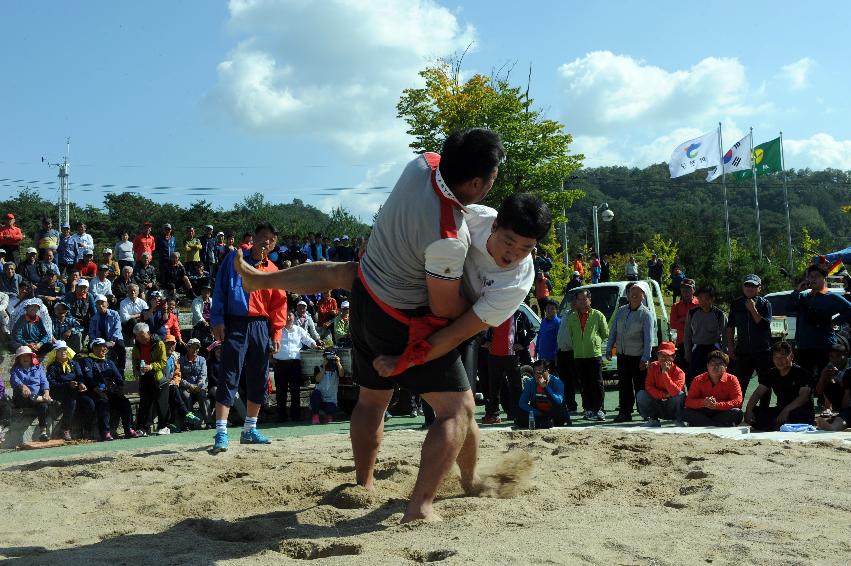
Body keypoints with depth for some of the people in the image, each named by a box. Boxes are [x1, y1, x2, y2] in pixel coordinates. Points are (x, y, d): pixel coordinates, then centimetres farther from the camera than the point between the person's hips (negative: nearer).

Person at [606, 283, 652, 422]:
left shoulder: (645, 314, -7)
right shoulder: (621, 311, 8)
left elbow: (648, 338, -11)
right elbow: (613, 331, 14)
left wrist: (645, 358, -17)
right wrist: (609, 348, 5)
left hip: (638, 357, -5)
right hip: (622, 355, 5)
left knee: (640, 386, -1)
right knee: (623, 385, 7)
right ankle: (624, 413, 13)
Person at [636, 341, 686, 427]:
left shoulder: (679, 372, -15)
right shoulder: (653, 367, -4)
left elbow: (675, 392, -30)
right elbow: (648, 386, -10)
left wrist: (665, 373, -34)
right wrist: (663, 395, -22)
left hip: (672, 410, -2)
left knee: (681, 395, -32)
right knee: (641, 394, -21)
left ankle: (678, 420, -6)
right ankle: (653, 420, -2)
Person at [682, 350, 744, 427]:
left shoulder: (731, 379, -4)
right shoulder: (698, 380, -1)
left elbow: (738, 401, -16)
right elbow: (688, 402, -8)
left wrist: (717, 405, -28)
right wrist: (703, 402, -29)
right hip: (703, 414, 1)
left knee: (737, 413, -30)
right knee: (685, 413, -27)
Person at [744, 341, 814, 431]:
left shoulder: (800, 373, -8)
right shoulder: (771, 374, 8)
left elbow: (804, 396, -19)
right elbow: (758, 393, 0)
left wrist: (786, 410, -33)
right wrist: (749, 409, -19)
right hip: (780, 410, 5)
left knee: (797, 415, -41)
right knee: (754, 412, -15)